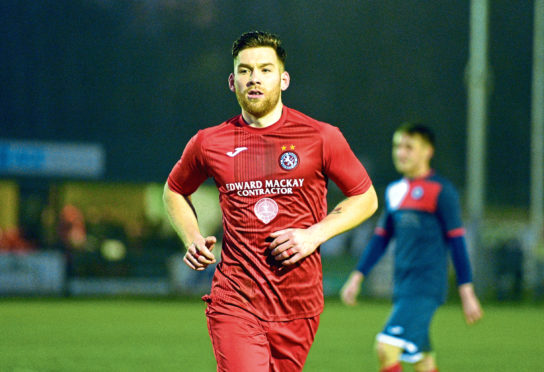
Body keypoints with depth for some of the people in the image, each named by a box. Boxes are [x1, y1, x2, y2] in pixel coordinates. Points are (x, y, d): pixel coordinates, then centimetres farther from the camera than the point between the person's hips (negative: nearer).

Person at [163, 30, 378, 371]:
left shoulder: (322, 138, 1)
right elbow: (175, 191, 23)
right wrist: (192, 238, 5)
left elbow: (366, 199, 9)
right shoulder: (208, 144, 4)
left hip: (298, 303, 1)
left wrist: (315, 234, -6)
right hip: (234, 301, -1)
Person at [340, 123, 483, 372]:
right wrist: (357, 277, 17)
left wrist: (466, 293, -8)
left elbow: (457, 242, -6)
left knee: (387, 348, -21)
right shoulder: (394, 191, 15)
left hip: (426, 287, -7)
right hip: (403, 287, 7)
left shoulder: (440, 191, -6)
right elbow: (380, 238, 22)